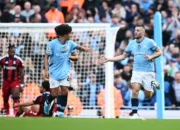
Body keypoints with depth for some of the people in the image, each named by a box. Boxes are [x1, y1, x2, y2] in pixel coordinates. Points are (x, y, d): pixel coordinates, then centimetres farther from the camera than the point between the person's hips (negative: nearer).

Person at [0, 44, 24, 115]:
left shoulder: (18, 60, -6)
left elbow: (22, 73, 1)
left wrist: (22, 83, 0)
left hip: (15, 81, -2)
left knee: (16, 97, -20)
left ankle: (16, 112, -22)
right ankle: (7, 113, 26)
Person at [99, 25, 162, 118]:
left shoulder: (149, 42, -5)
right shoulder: (132, 43, 8)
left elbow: (159, 52, 0)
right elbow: (123, 56, 14)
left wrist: (151, 57, -19)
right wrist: (108, 59, 7)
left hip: (148, 72, -3)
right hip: (137, 71, 3)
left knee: (148, 96, 4)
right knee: (135, 90, -19)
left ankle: (153, 84, 36)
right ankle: (134, 112, -12)